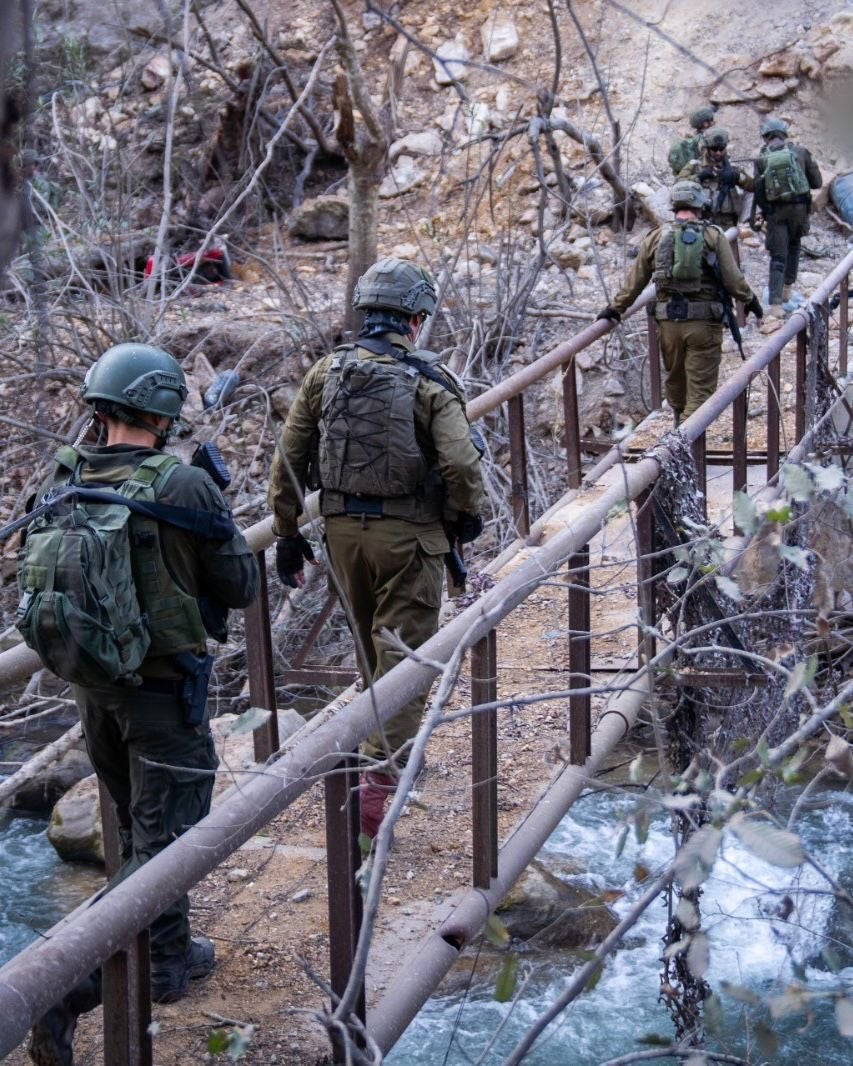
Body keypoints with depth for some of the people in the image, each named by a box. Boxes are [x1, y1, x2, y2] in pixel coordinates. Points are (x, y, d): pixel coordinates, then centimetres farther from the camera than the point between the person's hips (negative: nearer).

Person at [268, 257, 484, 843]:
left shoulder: (327, 372, 2)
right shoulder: (431, 381, -11)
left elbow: (290, 458, 3)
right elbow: (460, 463, -20)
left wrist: (288, 533, 11)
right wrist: (467, 515, -1)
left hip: (342, 529, 5)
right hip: (407, 533, -5)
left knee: (370, 647, 22)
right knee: (402, 652, 1)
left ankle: (390, 743, 41)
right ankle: (380, 780, -5)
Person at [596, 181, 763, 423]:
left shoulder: (656, 237, 4)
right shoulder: (713, 236, -3)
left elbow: (635, 281, 7)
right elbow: (733, 279, -4)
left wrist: (615, 307, 18)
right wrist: (750, 301, 13)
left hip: (669, 321, 3)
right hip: (704, 321, -3)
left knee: (674, 378, 21)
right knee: (700, 385, 1)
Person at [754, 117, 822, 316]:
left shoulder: (761, 159, -2)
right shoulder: (800, 152, -1)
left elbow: (758, 194, -2)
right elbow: (817, 183, 2)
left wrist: (765, 211, 15)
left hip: (775, 210, -1)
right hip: (800, 207, 1)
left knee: (778, 256, 2)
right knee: (793, 246, 26)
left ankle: (775, 303, -9)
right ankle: (788, 288, 30)